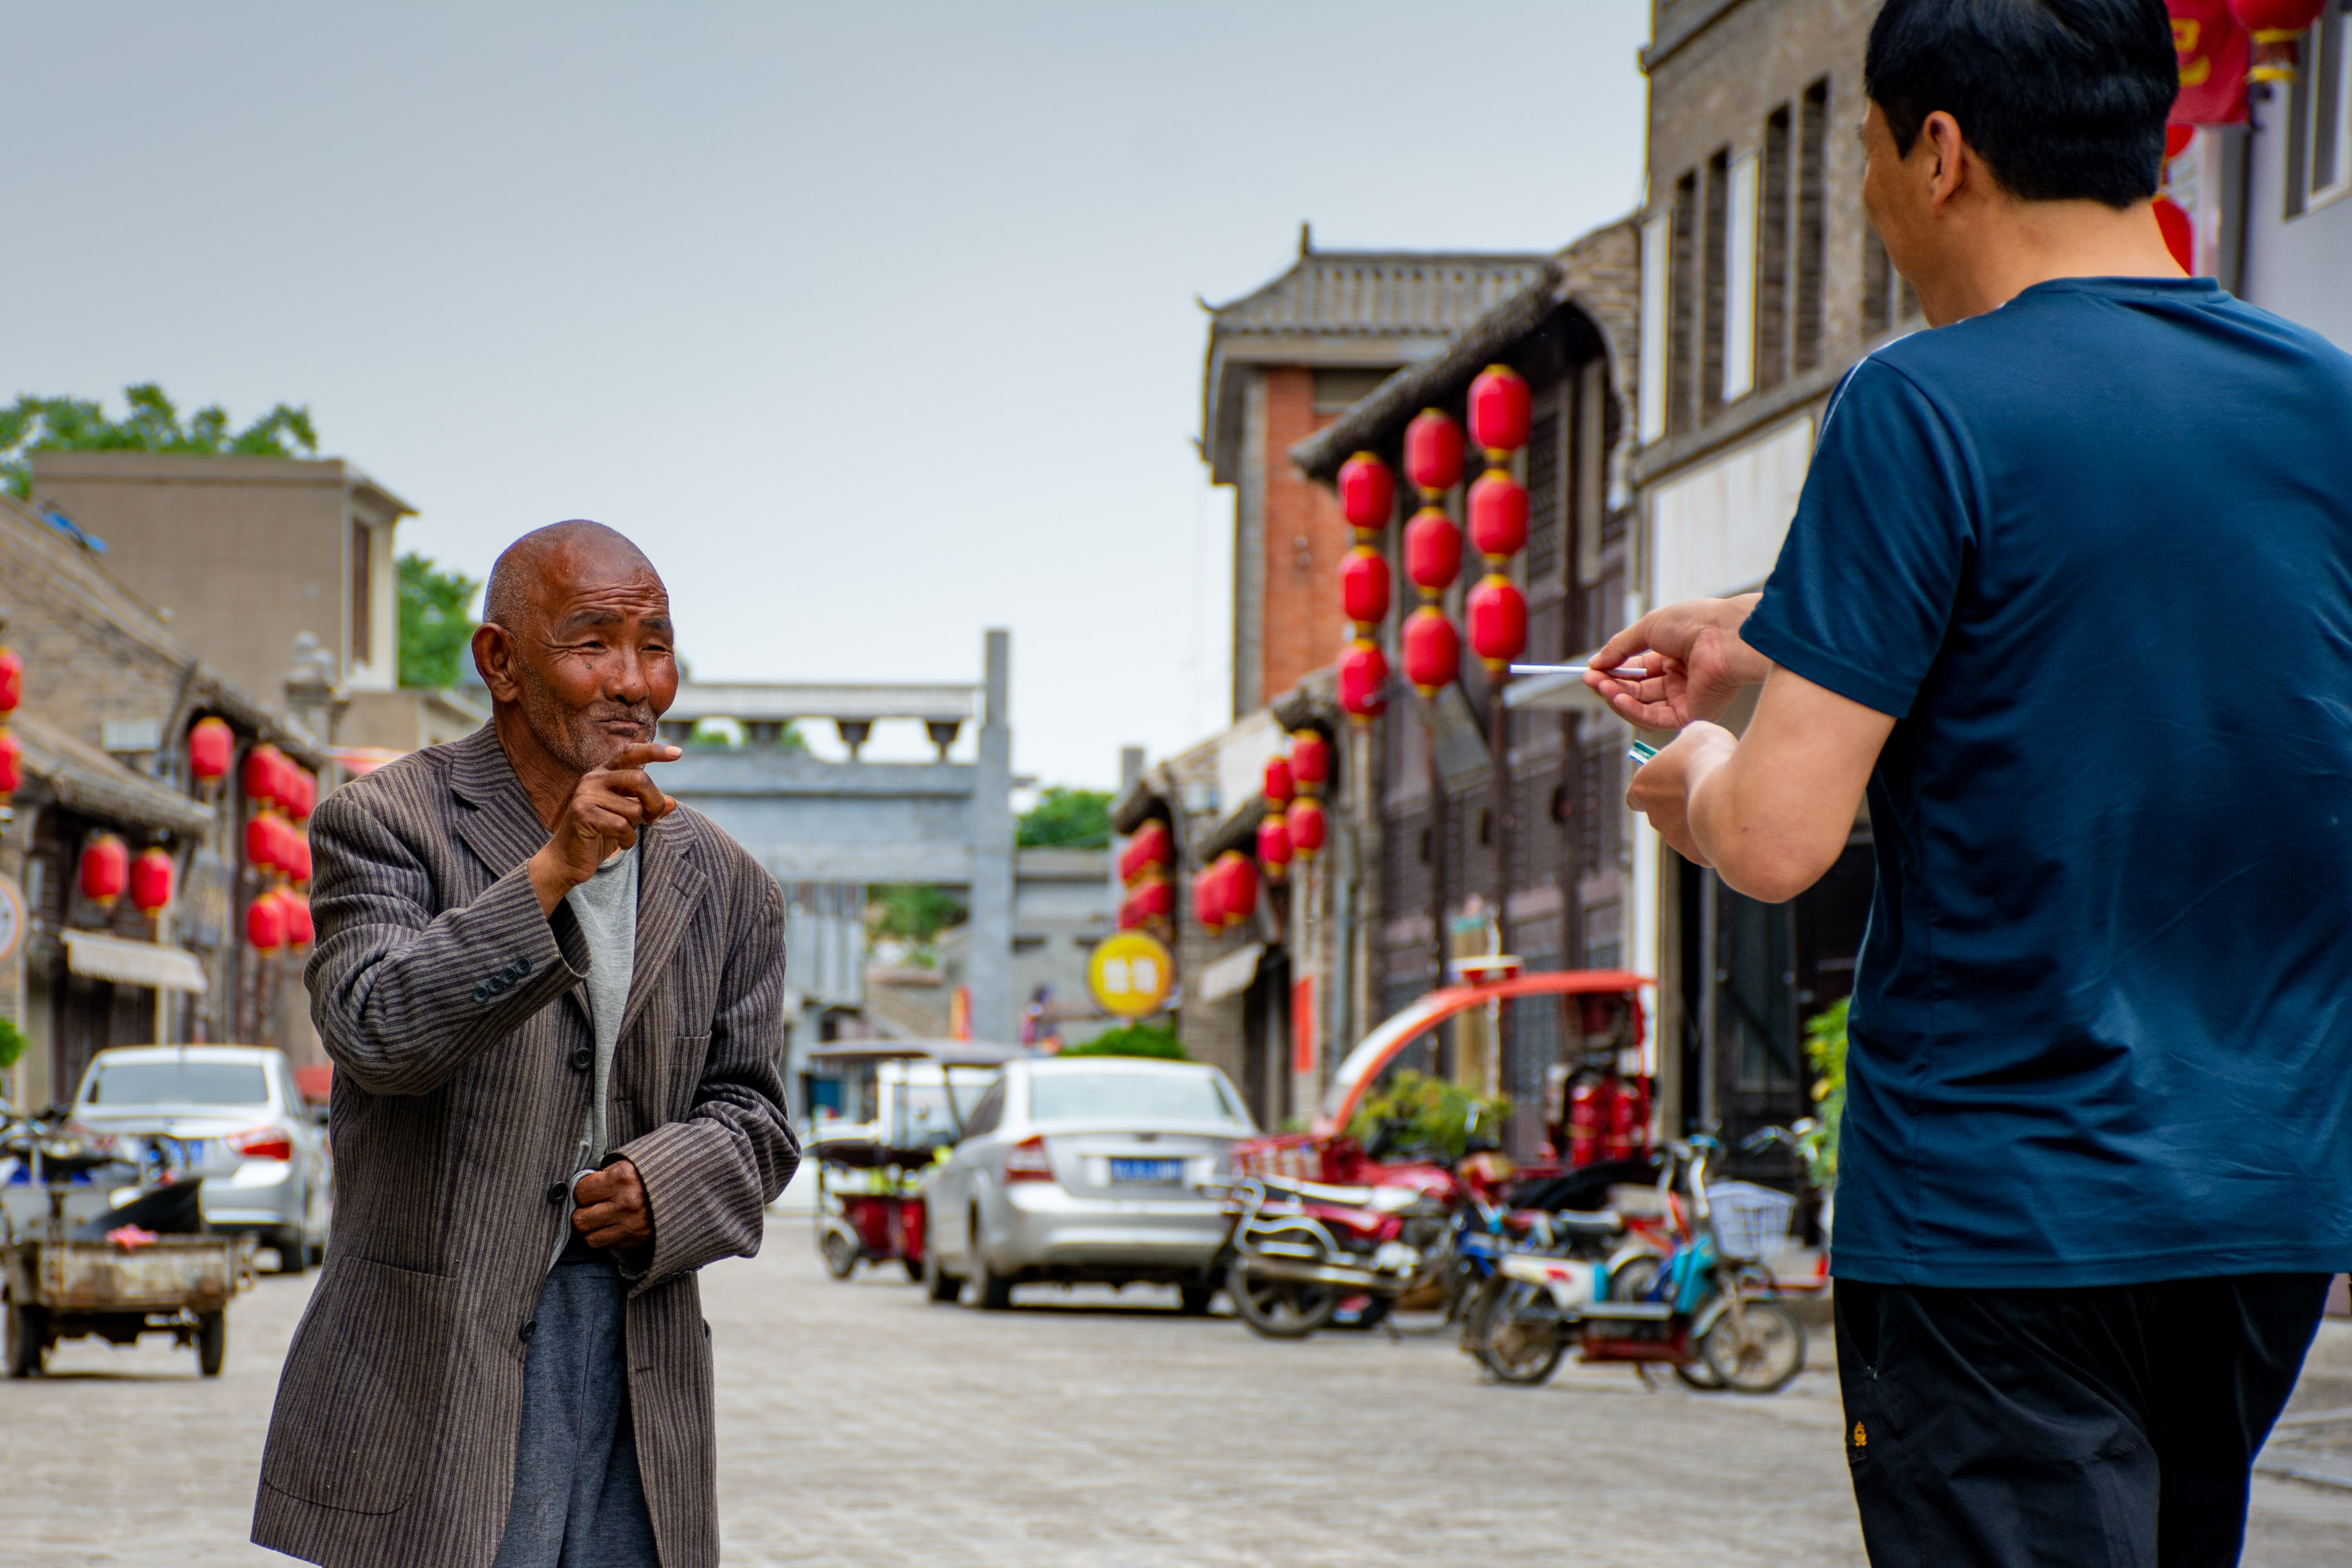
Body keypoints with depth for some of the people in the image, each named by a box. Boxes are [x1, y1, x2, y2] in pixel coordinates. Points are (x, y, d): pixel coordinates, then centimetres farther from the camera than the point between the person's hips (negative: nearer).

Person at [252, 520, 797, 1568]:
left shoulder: (724, 887, 12)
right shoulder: (383, 824, -3)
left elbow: (750, 1115, 14)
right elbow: (375, 1032, -18)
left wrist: (665, 1187, -9)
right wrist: (552, 872, -25)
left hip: (640, 1359, 5)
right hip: (432, 1355, -5)